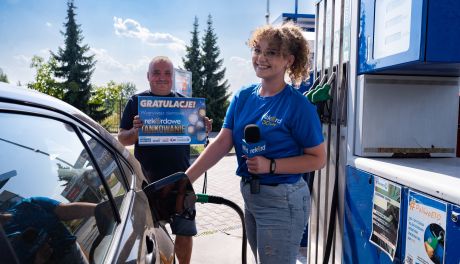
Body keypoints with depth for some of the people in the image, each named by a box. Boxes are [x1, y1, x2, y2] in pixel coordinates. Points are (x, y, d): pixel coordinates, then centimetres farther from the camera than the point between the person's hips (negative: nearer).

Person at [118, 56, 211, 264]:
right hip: (148, 181, -1)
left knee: (186, 231, 10)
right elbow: (122, 139, 0)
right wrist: (135, 131, -22)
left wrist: (204, 129, -10)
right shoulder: (136, 102, 2)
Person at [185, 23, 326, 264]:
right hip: (250, 196, 6)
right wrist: (185, 179, -11)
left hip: (282, 201, -6)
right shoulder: (243, 97, 1)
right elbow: (222, 143, -3)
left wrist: (270, 166, -23)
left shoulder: (298, 105, -15)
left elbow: (318, 159, -11)